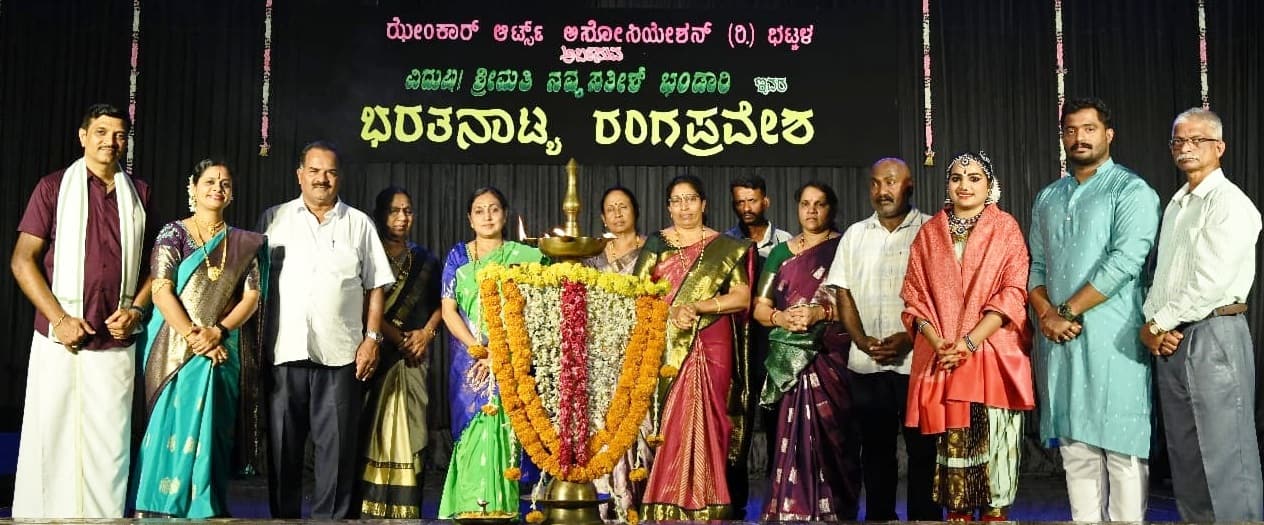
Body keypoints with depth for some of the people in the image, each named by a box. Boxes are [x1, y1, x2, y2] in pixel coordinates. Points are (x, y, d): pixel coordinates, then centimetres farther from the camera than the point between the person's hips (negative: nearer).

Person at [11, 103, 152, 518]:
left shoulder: (139, 193, 11)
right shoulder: (54, 187, 3)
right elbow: (22, 260, -1)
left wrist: (136, 309, -1)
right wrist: (59, 319, -9)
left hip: (116, 341, 2)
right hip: (59, 339, -2)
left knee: (110, 443, 3)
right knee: (50, 438, 2)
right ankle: (43, 514, 13)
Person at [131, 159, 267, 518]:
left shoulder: (245, 243, 11)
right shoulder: (173, 233, 2)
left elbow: (251, 297, 3)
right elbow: (161, 291, -6)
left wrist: (217, 332, -12)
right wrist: (194, 337, -15)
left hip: (223, 352, 2)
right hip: (174, 350, -2)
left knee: (210, 434, 3)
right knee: (171, 429, -2)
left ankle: (205, 512, 9)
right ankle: (158, 510, 6)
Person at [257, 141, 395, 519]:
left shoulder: (359, 224, 10)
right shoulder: (274, 219, 10)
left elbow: (376, 287, 9)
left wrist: (372, 338, -1)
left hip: (340, 353, 0)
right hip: (284, 350, 1)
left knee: (337, 445, 2)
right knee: (282, 443, 7)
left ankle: (331, 517, 11)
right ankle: (282, 515, 18)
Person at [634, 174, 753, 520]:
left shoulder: (726, 248, 7)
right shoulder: (655, 244, 10)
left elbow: (741, 297, -1)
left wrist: (697, 306, -13)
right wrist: (670, 312, -14)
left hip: (711, 347, 0)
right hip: (665, 346, 1)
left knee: (705, 420, -2)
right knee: (666, 423, -3)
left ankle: (706, 507, 6)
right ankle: (663, 505, 4)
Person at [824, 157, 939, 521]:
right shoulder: (855, 235, 14)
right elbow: (843, 293, 10)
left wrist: (909, 338, -15)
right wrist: (863, 340, -4)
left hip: (917, 360, -3)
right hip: (866, 364, 4)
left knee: (922, 450, 0)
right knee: (875, 448, 9)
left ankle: (924, 516, 9)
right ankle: (878, 516, 18)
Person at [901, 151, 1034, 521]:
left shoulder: (1006, 228, 4)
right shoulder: (929, 232, 12)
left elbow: (1013, 293, -5)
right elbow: (914, 295, 8)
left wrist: (970, 341, -15)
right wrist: (937, 343, -9)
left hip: (992, 357, -2)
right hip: (940, 358, 2)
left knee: (992, 443, -1)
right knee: (953, 444, 3)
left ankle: (995, 513, 8)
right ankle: (957, 515, 11)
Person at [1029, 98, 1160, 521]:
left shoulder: (1131, 191, -2)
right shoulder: (1047, 198, 17)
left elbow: (1126, 262, -14)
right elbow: (1035, 265, 13)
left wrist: (1068, 311, -12)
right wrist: (1046, 315, -6)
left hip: (1112, 339, -5)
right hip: (1058, 339, 5)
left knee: (1121, 444, -2)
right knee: (1075, 446, 8)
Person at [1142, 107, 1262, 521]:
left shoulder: (1230, 204, -10)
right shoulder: (1176, 205, 17)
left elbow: (1210, 284, -18)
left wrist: (1159, 323, -9)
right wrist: (1150, 324, 1)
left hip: (1213, 336, -8)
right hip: (1171, 340, 8)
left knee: (1224, 455, -5)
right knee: (1184, 452, 13)